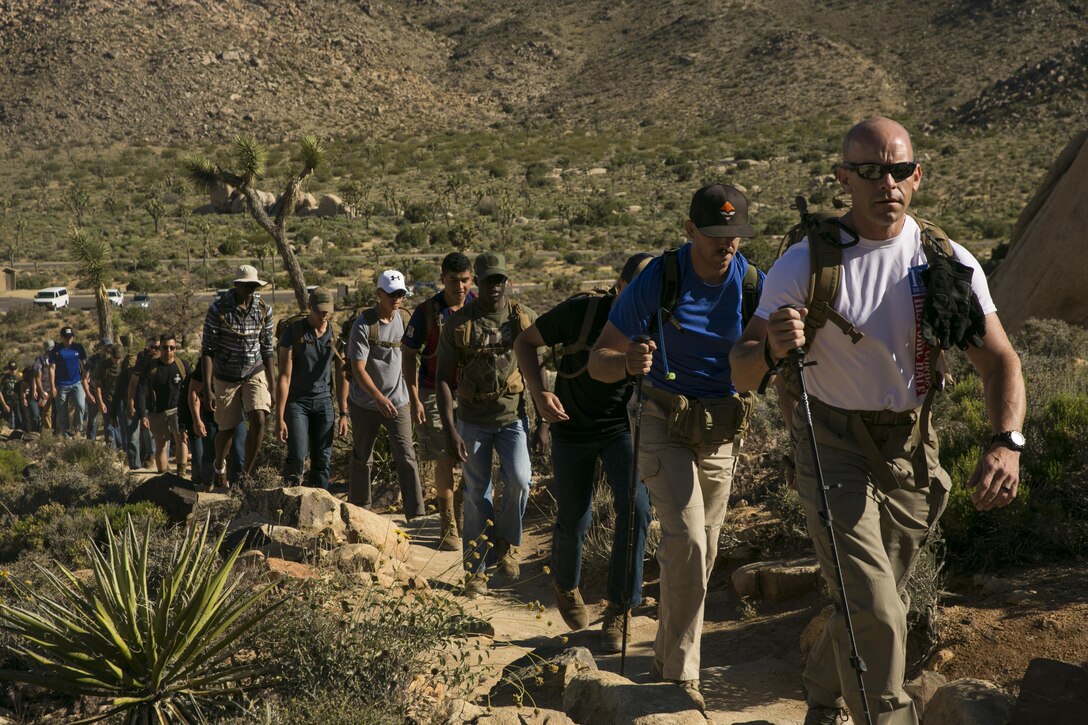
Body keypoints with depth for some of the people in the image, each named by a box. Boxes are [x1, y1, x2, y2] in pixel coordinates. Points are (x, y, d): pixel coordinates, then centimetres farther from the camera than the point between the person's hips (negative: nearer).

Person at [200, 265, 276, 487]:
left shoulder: (264, 309, -7)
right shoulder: (218, 309, -16)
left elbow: (267, 349, 2)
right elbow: (208, 350, -14)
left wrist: (272, 386, 2)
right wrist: (208, 389, -20)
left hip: (255, 373, 2)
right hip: (225, 377, -2)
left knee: (258, 420, -19)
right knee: (227, 428, 8)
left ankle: (246, 474, -2)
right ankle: (219, 466, 41)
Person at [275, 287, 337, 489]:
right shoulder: (293, 331, -11)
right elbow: (284, 376, -11)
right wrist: (279, 417, -14)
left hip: (323, 401, 3)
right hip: (296, 401, -3)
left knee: (322, 459, 2)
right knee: (297, 457, -14)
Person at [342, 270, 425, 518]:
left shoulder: (405, 319, -1)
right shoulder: (363, 325, -16)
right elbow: (358, 369, -20)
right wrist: (380, 398, -31)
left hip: (398, 401, 2)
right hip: (365, 403, -2)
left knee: (406, 457, -8)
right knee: (361, 457, 13)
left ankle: (416, 513, -10)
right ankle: (358, 507, 30)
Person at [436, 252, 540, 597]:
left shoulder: (524, 318, -2)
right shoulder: (459, 323, -6)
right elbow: (443, 378, -3)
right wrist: (450, 429, -11)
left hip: (513, 416, 0)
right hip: (473, 421, 0)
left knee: (519, 480, -18)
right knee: (476, 495, 3)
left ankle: (507, 543, 8)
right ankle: (476, 569, 15)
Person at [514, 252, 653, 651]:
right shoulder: (581, 311, -22)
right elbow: (526, 341, -8)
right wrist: (539, 393, -22)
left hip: (623, 428, 1)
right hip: (573, 431, -1)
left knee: (634, 509, -19)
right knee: (573, 521, 8)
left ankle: (618, 610, -6)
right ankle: (565, 586, 41)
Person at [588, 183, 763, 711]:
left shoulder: (754, 285, -8)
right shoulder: (658, 279, -16)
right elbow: (598, 361, -15)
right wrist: (627, 362, -37)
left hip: (722, 432, 4)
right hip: (666, 424, -4)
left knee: (700, 554, 12)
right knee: (687, 541, -19)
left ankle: (666, 661, 30)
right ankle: (680, 674, -10)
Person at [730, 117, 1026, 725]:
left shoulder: (949, 264, -7)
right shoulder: (806, 263, -13)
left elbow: (999, 360, -8)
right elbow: (742, 371, -12)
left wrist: (1007, 441, -27)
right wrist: (773, 350, -37)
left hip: (911, 450, 4)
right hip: (834, 448, -3)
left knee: (884, 602, 17)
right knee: (874, 611, -15)